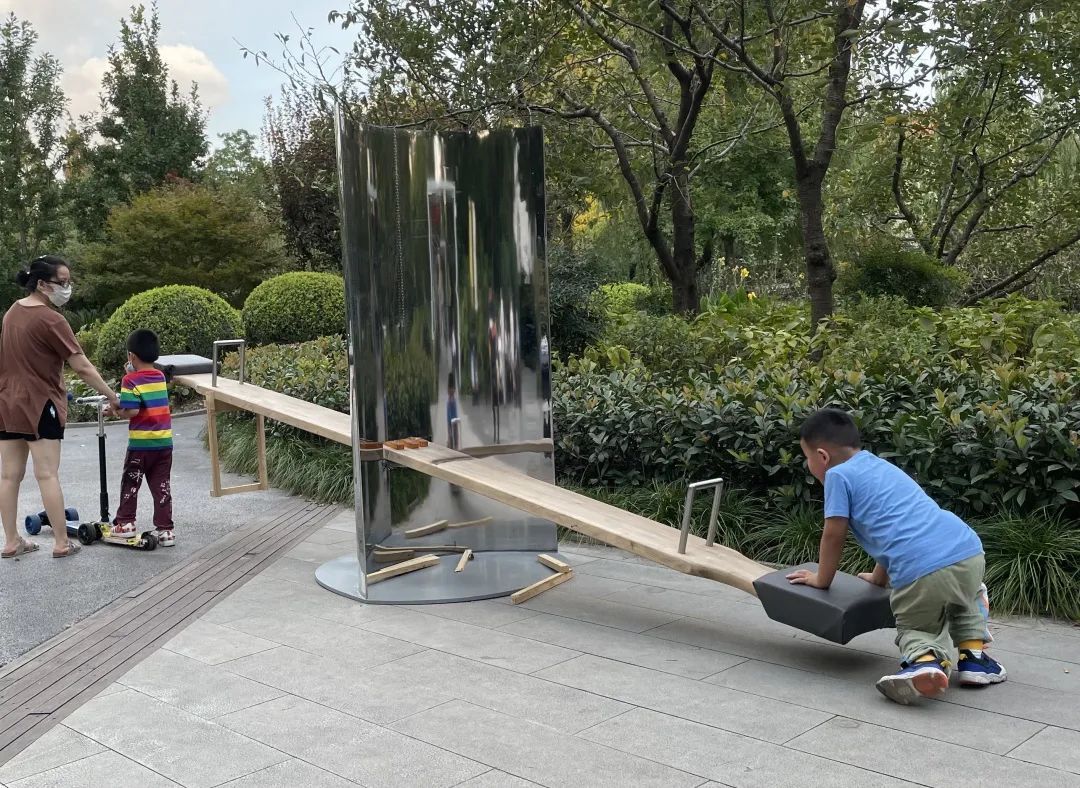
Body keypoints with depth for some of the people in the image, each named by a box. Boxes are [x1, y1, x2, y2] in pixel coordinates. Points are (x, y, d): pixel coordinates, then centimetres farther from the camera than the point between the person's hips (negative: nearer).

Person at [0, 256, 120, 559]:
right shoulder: (50, 319, -16)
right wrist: (113, 397, -10)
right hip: (39, 405, -8)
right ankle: (61, 543, 1)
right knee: (47, 475, -4)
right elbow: (82, 367, -17)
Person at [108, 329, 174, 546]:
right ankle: (165, 530, 5)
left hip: (140, 443, -4)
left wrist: (116, 412, 0)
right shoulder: (160, 377, 6)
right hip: (164, 441, 5)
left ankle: (125, 522, 22)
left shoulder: (131, 380, -11)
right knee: (162, 486, 6)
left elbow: (132, 411, -20)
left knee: (130, 483, 14)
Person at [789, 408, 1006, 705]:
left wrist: (821, 579, 25)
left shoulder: (838, 475, 7)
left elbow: (834, 535, 9)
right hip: (970, 551, 7)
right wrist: (880, 577, 49)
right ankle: (974, 653, 20)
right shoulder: (882, 466, 30)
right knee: (966, 595, 39)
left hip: (921, 572, -7)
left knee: (914, 627, 19)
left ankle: (924, 658, -10)